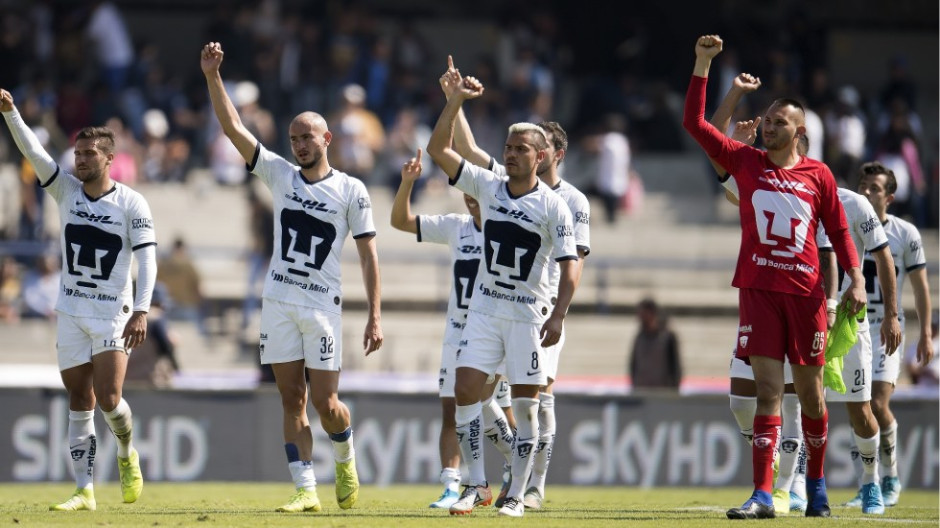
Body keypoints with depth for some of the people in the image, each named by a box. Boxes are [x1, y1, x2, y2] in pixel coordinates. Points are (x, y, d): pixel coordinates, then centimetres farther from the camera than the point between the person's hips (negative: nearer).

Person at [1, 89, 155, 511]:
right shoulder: (66, 190, 4)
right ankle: (84, 492, 3)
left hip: (114, 313, -3)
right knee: (80, 401, 1)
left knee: (108, 397, -12)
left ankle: (127, 455, 19)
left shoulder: (131, 203, -6)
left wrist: (141, 311, -19)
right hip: (71, 312, 3)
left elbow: (147, 258, -9)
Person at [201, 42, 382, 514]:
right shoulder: (279, 174, 8)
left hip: (324, 305, -3)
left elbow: (368, 255, 0)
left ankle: (345, 461, 25)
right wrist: (212, 77, -10)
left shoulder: (350, 190, -1)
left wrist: (375, 316, -6)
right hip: (279, 301, 3)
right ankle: (306, 489, 3)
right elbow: (232, 128, 1)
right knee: (292, 400, 1)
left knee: (325, 403, -5)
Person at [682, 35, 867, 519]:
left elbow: (838, 230, 10)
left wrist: (856, 279, -2)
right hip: (758, 288, 0)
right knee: (767, 390, -8)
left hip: (805, 292, 0)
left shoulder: (818, 175, 6)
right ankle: (763, 495, -11)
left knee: (810, 392, 8)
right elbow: (694, 123, 3)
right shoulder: (746, 163, 7)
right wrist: (702, 65, -3)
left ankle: (816, 484, 25)